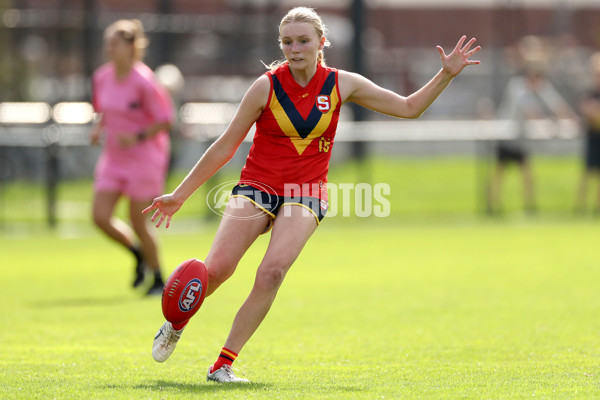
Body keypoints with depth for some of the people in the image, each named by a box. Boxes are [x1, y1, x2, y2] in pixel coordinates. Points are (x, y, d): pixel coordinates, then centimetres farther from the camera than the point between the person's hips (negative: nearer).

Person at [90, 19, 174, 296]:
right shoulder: (102, 78, 2)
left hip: (144, 157, -6)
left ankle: (159, 280, 18)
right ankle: (138, 253, 24)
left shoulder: (143, 81, -18)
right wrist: (99, 128, -1)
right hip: (113, 157, 6)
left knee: (138, 221, -2)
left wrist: (138, 137, -25)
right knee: (100, 216, -4)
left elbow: (165, 120, -14)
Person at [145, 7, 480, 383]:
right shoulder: (267, 86, -6)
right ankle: (176, 323, 16)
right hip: (257, 186, -1)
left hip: (306, 194, 1)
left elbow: (409, 107, 10)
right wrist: (180, 194, 2)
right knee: (216, 269, -18)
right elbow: (225, 147, 1)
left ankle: (223, 364, -16)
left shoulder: (341, 84, 1)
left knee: (272, 272, -25)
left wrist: (447, 74, -4)